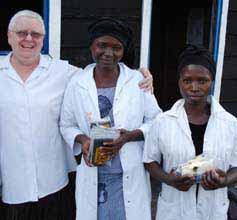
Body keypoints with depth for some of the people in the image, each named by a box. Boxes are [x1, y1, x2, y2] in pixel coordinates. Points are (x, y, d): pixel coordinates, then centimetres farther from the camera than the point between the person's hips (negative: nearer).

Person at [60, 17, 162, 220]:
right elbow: (67, 125, 8)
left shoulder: (137, 80, -5)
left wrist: (131, 135, -16)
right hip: (93, 175, 1)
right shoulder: (76, 84, -2)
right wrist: (82, 140, -13)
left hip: (130, 175, 0)